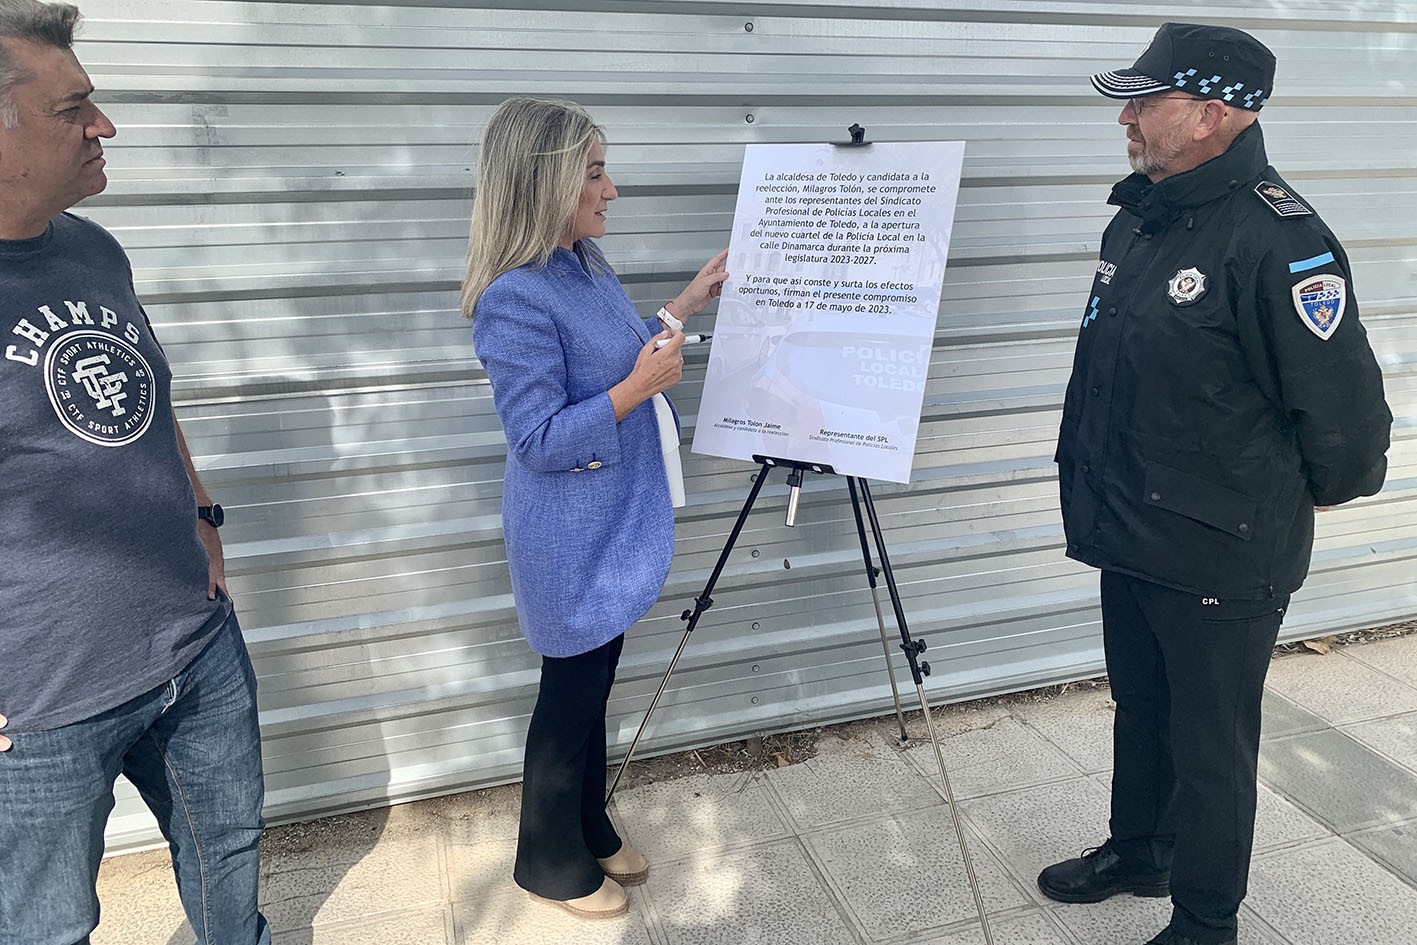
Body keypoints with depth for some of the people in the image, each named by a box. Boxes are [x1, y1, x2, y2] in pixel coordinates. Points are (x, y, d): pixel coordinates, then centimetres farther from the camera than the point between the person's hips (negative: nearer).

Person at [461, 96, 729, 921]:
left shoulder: (586, 264, 5)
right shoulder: (515, 298, -24)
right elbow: (539, 439, -23)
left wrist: (686, 305, 14)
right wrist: (636, 387, -29)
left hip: (612, 525, 9)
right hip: (572, 542, -9)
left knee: (593, 685, 22)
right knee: (571, 696, 9)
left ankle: (590, 831, 42)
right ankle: (552, 862, 32)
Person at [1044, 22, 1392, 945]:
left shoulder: (1278, 238, -22)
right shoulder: (1138, 219, 6)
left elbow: (1345, 413, -21)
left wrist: (1283, 498, -4)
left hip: (1220, 559, -8)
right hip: (1131, 539, 8)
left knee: (1211, 747, 10)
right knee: (1141, 712, 24)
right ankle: (1136, 852, 47)